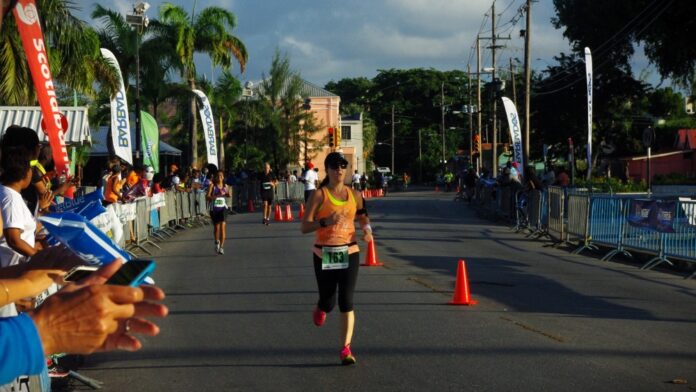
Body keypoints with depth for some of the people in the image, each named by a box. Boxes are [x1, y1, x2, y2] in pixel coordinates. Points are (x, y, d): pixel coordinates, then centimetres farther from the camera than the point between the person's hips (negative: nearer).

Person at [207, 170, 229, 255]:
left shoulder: (225, 186, 5)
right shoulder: (212, 185, -5)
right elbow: (207, 197, -12)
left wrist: (228, 194, -2)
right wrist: (217, 196, -24)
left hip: (223, 208, 1)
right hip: (214, 209, -1)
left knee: (223, 225, -14)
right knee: (216, 227, 9)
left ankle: (221, 246, -12)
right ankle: (217, 242, 37)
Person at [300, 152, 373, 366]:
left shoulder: (354, 195, 5)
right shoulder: (319, 195, -5)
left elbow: (363, 217, 22)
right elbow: (304, 227, -10)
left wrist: (367, 229, -1)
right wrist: (325, 222, -27)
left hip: (349, 253, 2)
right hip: (324, 254, -2)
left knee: (346, 301, -8)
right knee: (328, 303, 5)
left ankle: (346, 349, -3)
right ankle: (320, 308, 44)